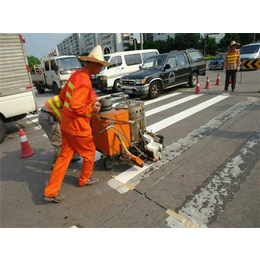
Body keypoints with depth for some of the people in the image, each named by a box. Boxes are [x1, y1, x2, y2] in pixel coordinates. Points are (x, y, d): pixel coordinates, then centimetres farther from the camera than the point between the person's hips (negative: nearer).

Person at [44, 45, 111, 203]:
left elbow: (62, 96, 16)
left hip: (67, 123, 9)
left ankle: (50, 192, 18)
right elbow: (76, 106, -29)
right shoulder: (84, 81, -22)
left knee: (65, 156, 13)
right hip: (78, 126, -9)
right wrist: (92, 109, -14)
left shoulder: (76, 75, 9)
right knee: (89, 152, 15)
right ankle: (84, 180, 37)